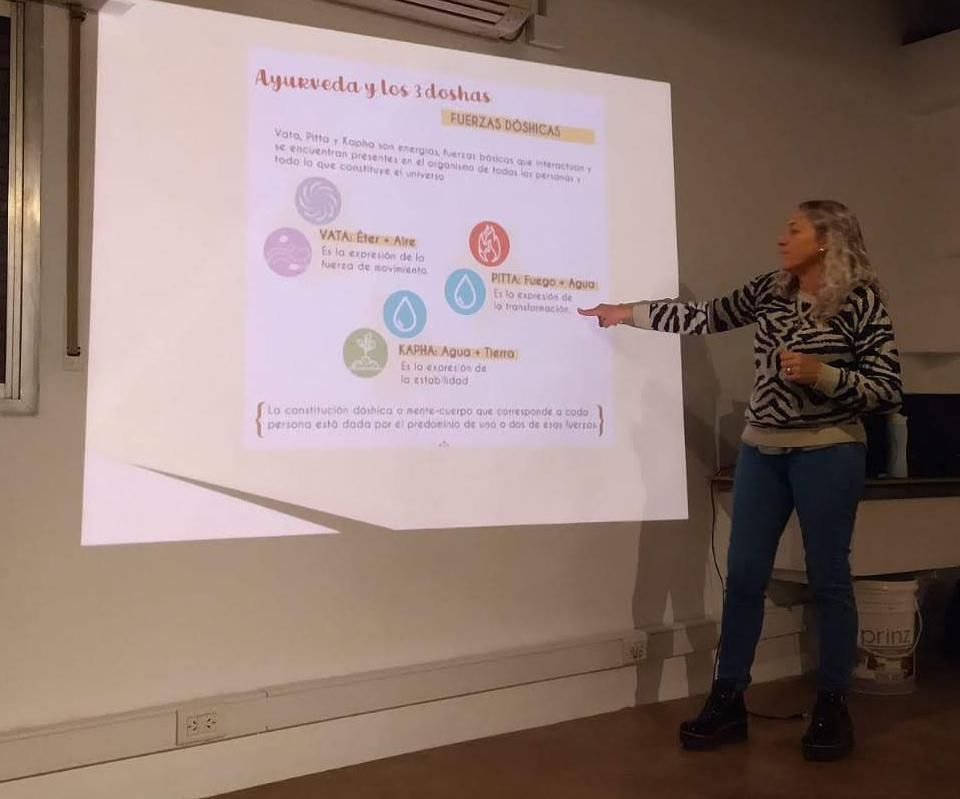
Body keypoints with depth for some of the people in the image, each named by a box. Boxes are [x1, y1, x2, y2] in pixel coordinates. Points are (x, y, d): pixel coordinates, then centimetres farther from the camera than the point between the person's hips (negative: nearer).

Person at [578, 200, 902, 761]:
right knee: (744, 576, 5)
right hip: (761, 450, 5)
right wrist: (629, 313, 13)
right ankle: (728, 702, 15)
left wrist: (821, 373, -22)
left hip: (828, 452, -5)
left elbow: (887, 391, -9)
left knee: (828, 578, 4)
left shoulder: (863, 301, -8)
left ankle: (833, 707, 19)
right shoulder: (770, 290, 7)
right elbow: (706, 318, 12)